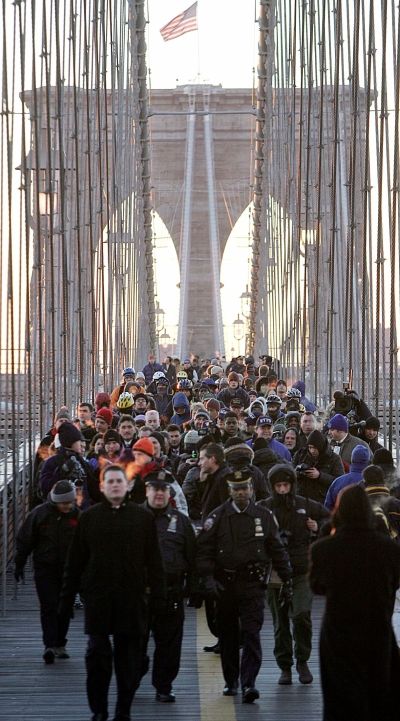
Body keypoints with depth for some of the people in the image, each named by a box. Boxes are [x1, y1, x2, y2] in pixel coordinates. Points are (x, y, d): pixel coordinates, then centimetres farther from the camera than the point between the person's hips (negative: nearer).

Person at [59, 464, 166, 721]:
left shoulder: (143, 517, 4)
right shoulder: (89, 518, 5)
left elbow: (154, 562, 4)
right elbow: (75, 561, 7)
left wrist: (158, 598, -1)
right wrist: (67, 596, 5)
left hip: (132, 598, 0)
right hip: (98, 598, 0)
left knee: (129, 656, 4)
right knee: (98, 654, 0)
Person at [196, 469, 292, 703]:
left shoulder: (264, 516, 4)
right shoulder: (218, 517, 2)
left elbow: (277, 550, 10)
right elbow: (204, 549, -1)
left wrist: (287, 580, 10)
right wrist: (208, 578, -12)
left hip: (253, 585, -1)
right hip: (225, 585, 1)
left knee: (251, 634, -10)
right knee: (228, 636, 10)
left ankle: (249, 683, -12)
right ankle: (231, 681, 23)